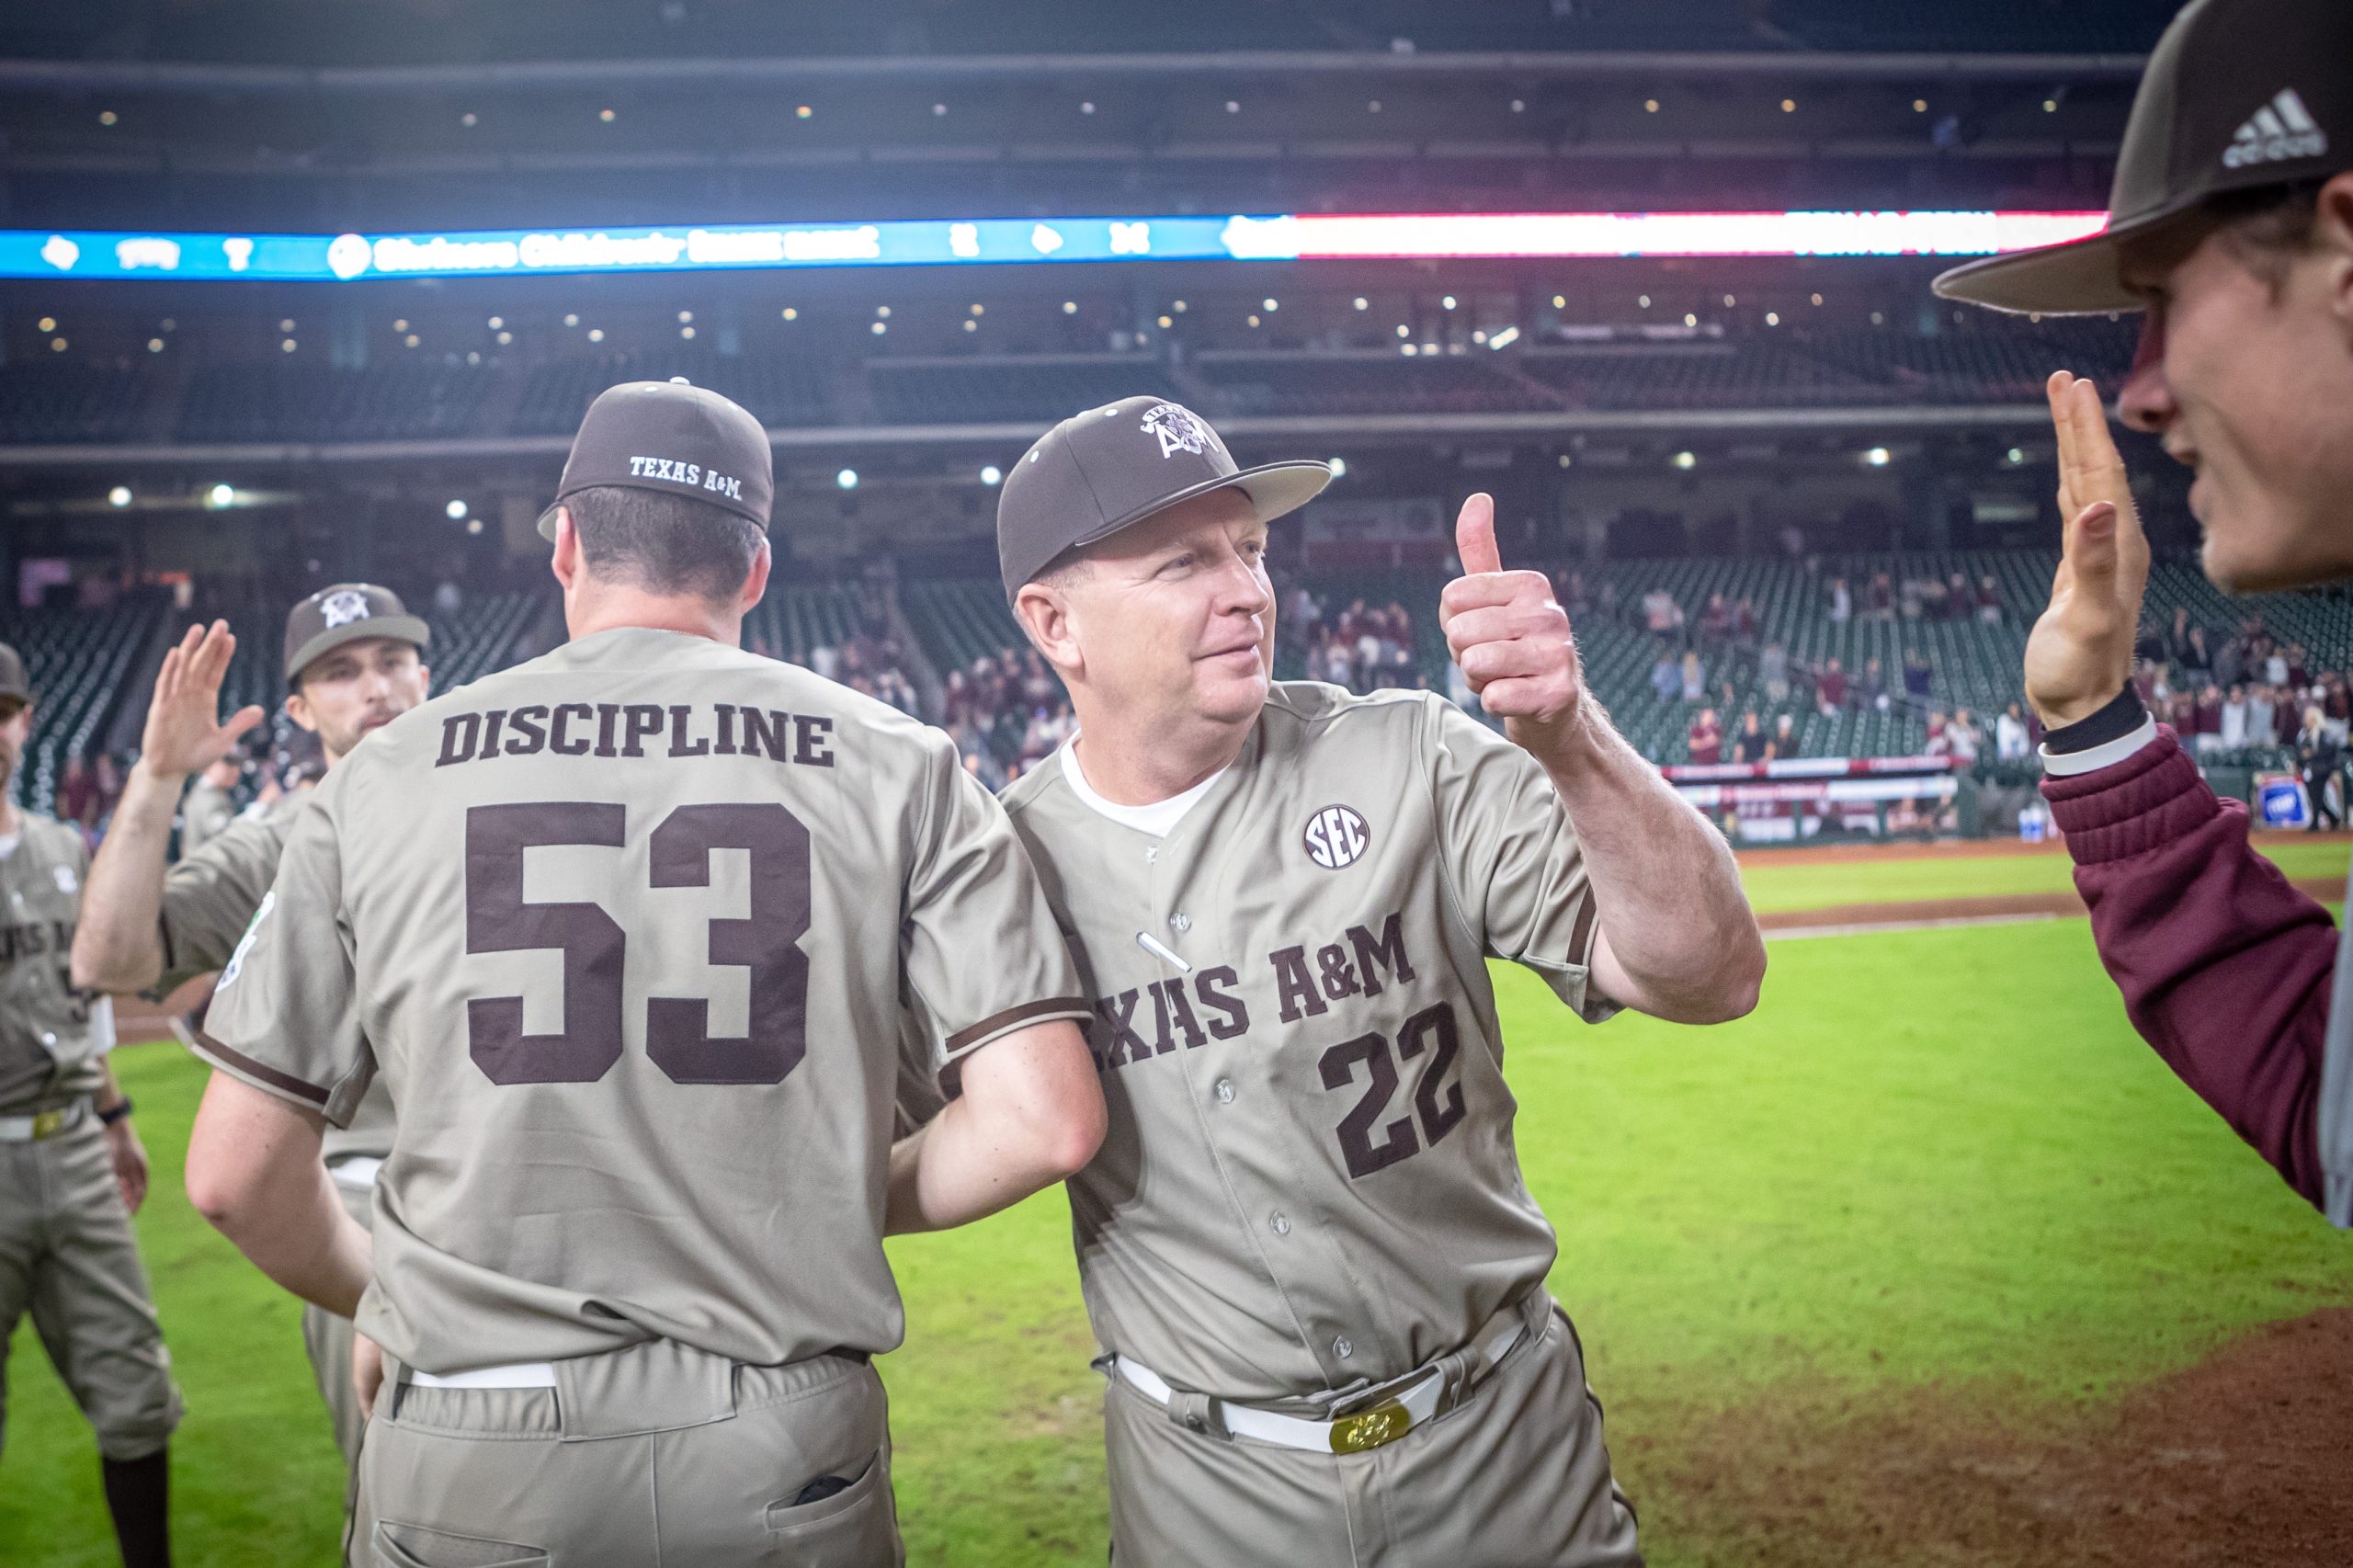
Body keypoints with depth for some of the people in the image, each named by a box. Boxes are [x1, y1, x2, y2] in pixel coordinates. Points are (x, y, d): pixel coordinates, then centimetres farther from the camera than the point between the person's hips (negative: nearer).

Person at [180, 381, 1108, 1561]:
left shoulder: (383, 775, 1)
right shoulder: (898, 766, -1)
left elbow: (235, 1175, 3)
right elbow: (1046, 1120, -8)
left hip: (465, 1464, 1)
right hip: (792, 1459, 0)